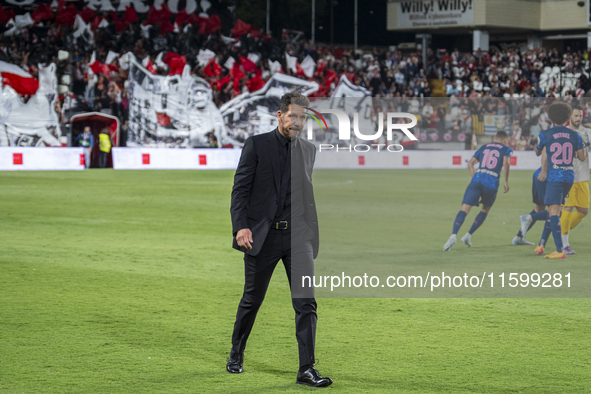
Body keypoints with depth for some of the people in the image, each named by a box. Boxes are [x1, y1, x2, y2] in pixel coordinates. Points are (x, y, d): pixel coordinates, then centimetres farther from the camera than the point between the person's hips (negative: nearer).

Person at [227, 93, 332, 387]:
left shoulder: (309, 151, 10)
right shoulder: (256, 145, -2)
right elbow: (240, 189, -5)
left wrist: (315, 233, 16)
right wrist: (240, 227, -17)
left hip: (298, 236, 3)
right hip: (263, 235, -3)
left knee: (306, 303, -7)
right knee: (251, 300, 10)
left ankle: (306, 369, -5)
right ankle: (236, 355, 32)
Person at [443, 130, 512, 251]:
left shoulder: (483, 148, 24)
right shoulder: (506, 149, 13)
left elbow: (470, 163, 16)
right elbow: (505, 164, -6)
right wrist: (506, 182, 1)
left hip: (476, 180, 2)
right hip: (492, 183, -2)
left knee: (464, 209, -9)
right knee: (485, 209, 23)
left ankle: (454, 235, -31)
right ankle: (468, 235, 15)